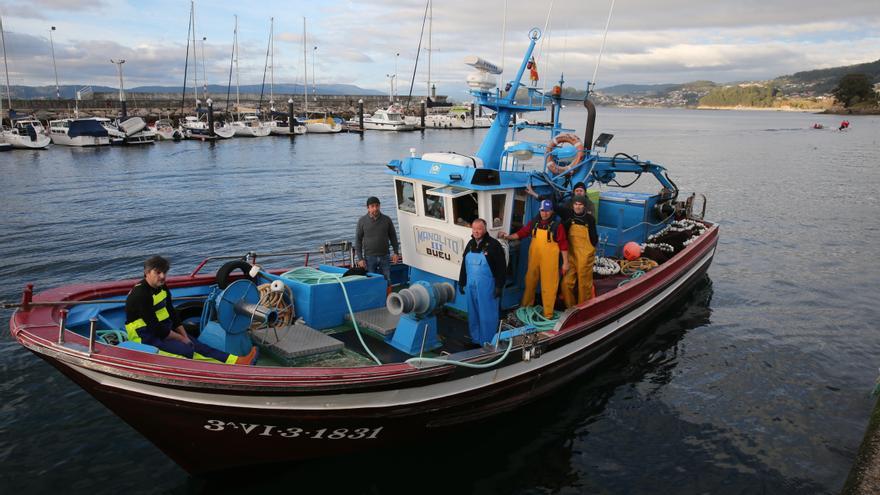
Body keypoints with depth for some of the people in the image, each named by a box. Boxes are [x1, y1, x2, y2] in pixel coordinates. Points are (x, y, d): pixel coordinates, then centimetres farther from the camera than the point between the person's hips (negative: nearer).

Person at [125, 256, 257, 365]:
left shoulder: (163, 289, 9)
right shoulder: (141, 294, -21)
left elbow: (172, 315, 11)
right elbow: (155, 328, -22)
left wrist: (185, 337, -1)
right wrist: (181, 338, -13)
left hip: (164, 331, 9)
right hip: (145, 337, -9)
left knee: (197, 346, -9)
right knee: (186, 350, -24)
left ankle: (236, 361, -22)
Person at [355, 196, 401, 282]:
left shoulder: (386, 219, 4)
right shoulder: (362, 221, 0)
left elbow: (393, 237, 12)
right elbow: (358, 240, 1)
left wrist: (396, 252, 3)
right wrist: (360, 258, -6)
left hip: (384, 256, 1)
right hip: (369, 257, -1)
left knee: (387, 281, 3)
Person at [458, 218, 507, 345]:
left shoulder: (493, 245, -11)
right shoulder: (470, 244, 9)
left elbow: (502, 267, -12)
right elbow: (464, 265, 17)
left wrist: (499, 286, -15)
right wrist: (461, 282, 17)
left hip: (487, 286, -6)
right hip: (472, 286, 6)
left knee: (487, 314, 1)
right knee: (473, 313, 15)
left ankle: (488, 342, 12)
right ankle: (475, 338, 29)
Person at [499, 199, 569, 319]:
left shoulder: (557, 225, -9)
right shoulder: (534, 223, 4)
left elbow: (563, 244, -7)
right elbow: (521, 233, 9)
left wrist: (565, 262, -6)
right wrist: (507, 237, -3)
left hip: (549, 260, -4)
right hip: (534, 258, 5)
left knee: (548, 286, -1)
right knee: (530, 281, 19)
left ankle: (548, 312, 10)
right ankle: (526, 304, 39)